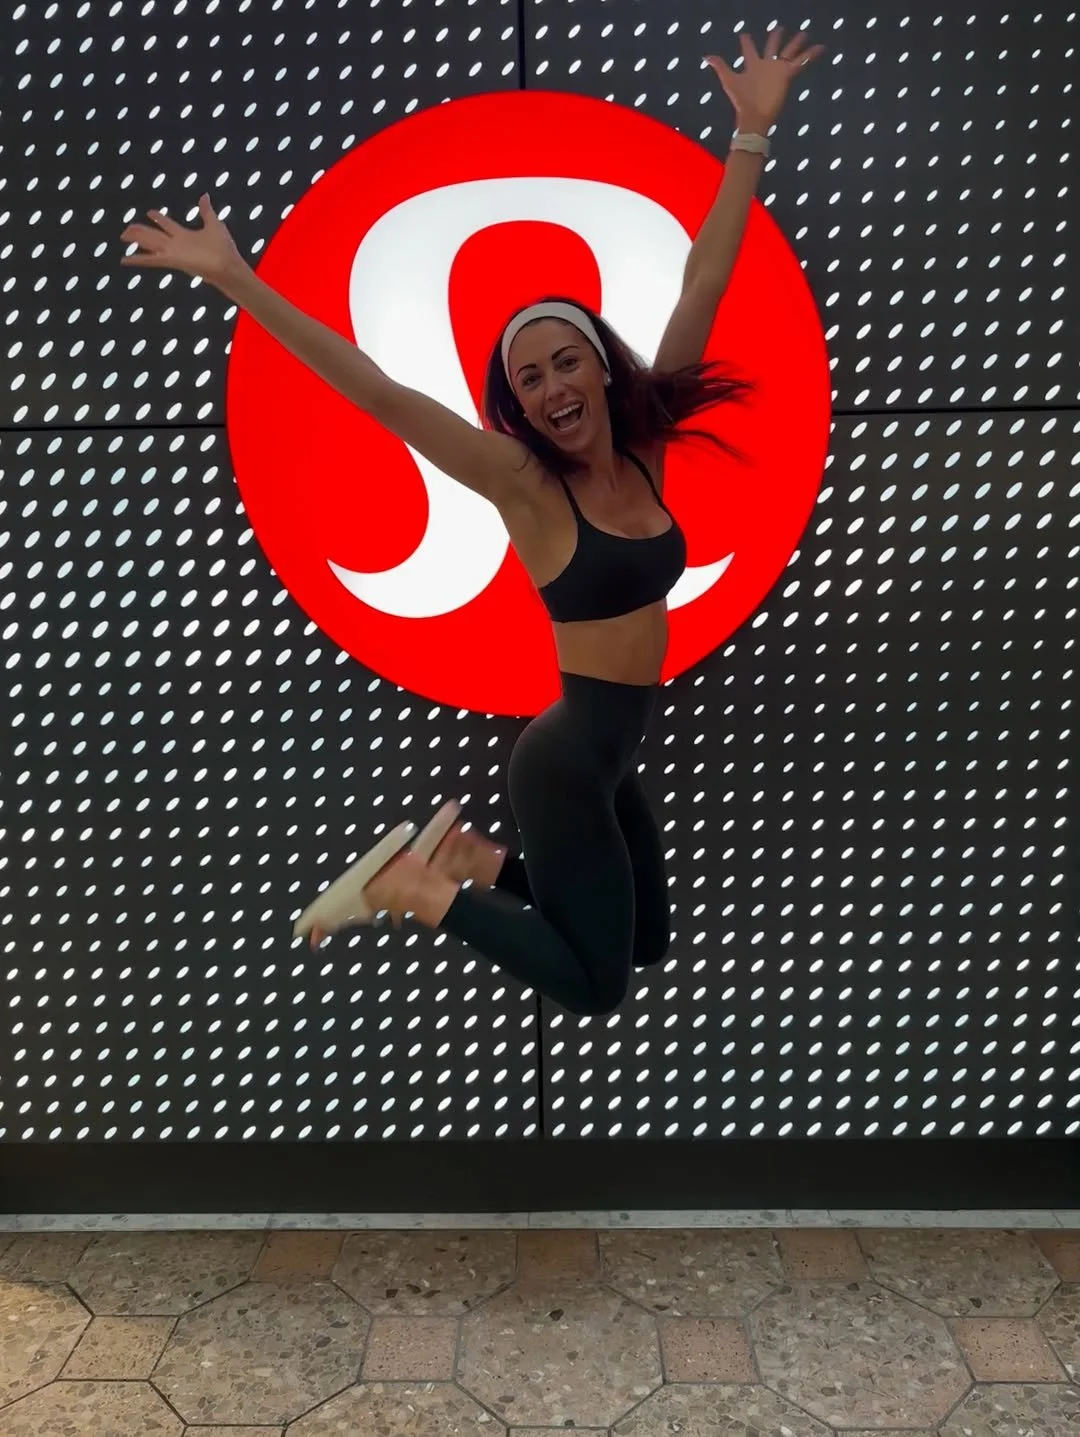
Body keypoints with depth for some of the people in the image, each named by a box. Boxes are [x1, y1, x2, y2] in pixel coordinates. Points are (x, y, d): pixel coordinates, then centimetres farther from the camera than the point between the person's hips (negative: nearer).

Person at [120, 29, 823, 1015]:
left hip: (613, 749, 7)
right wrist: (234, 278, -29)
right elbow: (376, 392, -23)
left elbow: (704, 285, -1)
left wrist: (753, 132, -2)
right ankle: (410, 886, 9)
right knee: (596, 988, 3)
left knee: (648, 940, 24)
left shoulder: (645, 449, -1)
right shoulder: (524, 483, -16)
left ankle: (466, 857, 26)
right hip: (570, 756, -7)